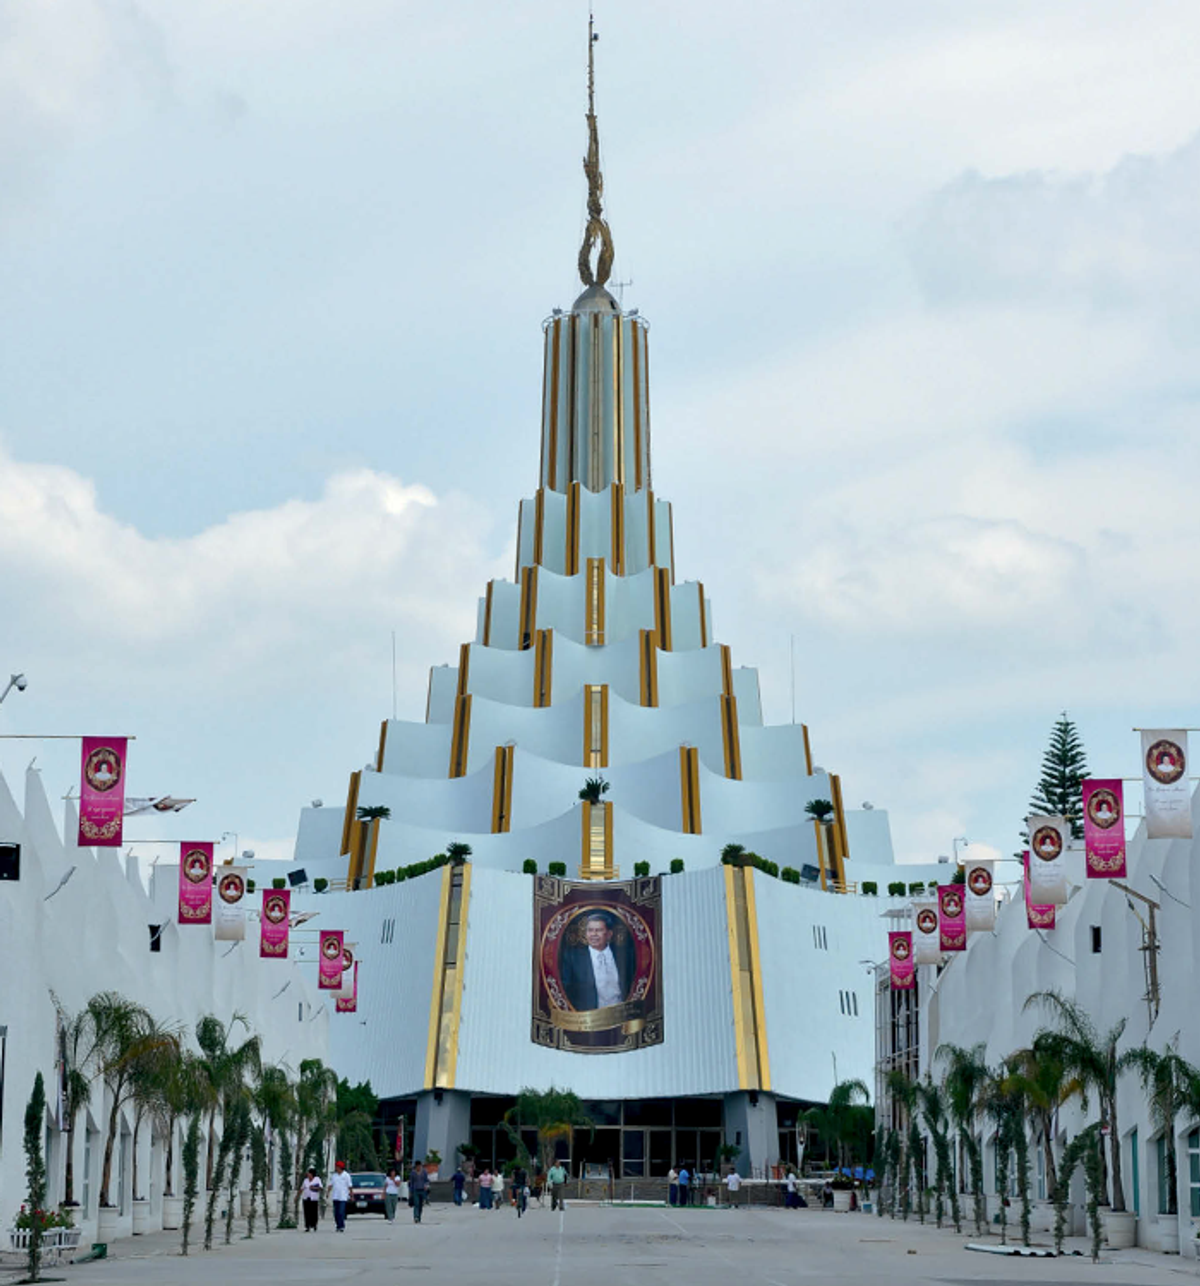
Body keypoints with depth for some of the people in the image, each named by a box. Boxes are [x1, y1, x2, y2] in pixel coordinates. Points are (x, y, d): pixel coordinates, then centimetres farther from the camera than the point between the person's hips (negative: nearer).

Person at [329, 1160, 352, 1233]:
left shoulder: (346, 1176, -1)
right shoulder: (334, 1175, 13)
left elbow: (350, 1186, -1)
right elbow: (331, 1185, 9)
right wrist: (328, 1193, -3)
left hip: (343, 1197, -5)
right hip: (335, 1197, 5)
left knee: (341, 1212, -12)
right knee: (336, 1213, 4)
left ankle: (342, 1226, -8)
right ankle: (339, 1226, 12)